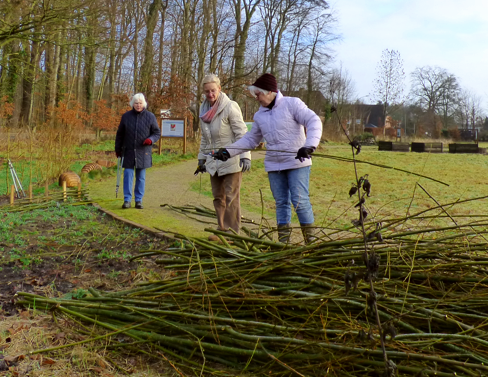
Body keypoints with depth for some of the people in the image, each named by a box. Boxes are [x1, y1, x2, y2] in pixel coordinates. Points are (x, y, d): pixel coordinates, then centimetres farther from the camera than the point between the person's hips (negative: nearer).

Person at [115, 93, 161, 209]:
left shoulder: (150, 116, 2)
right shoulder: (126, 116, 5)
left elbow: (157, 133, 6)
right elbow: (120, 134, 12)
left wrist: (151, 139, -15)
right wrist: (118, 149, 13)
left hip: (143, 152, 0)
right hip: (129, 151, 0)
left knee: (141, 176, 5)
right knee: (128, 174, -4)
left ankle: (139, 200, 13)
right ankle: (127, 200, 1)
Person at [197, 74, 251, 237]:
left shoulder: (230, 107, -13)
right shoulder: (204, 109, 9)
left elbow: (241, 133, -15)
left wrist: (245, 156, -23)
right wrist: (201, 158, 18)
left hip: (231, 161, -7)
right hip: (214, 162, 7)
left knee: (231, 197, -2)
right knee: (218, 197, 13)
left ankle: (232, 232, 6)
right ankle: (222, 229, 24)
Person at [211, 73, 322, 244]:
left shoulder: (292, 104, -7)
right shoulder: (260, 115, 10)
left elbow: (314, 122, -15)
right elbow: (250, 140, 17)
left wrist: (309, 145, -31)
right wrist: (228, 151, 7)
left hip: (297, 162, -5)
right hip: (274, 166, 6)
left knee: (300, 201, -8)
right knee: (281, 203, 9)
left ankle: (311, 239, 4)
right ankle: (283, 241, 16)